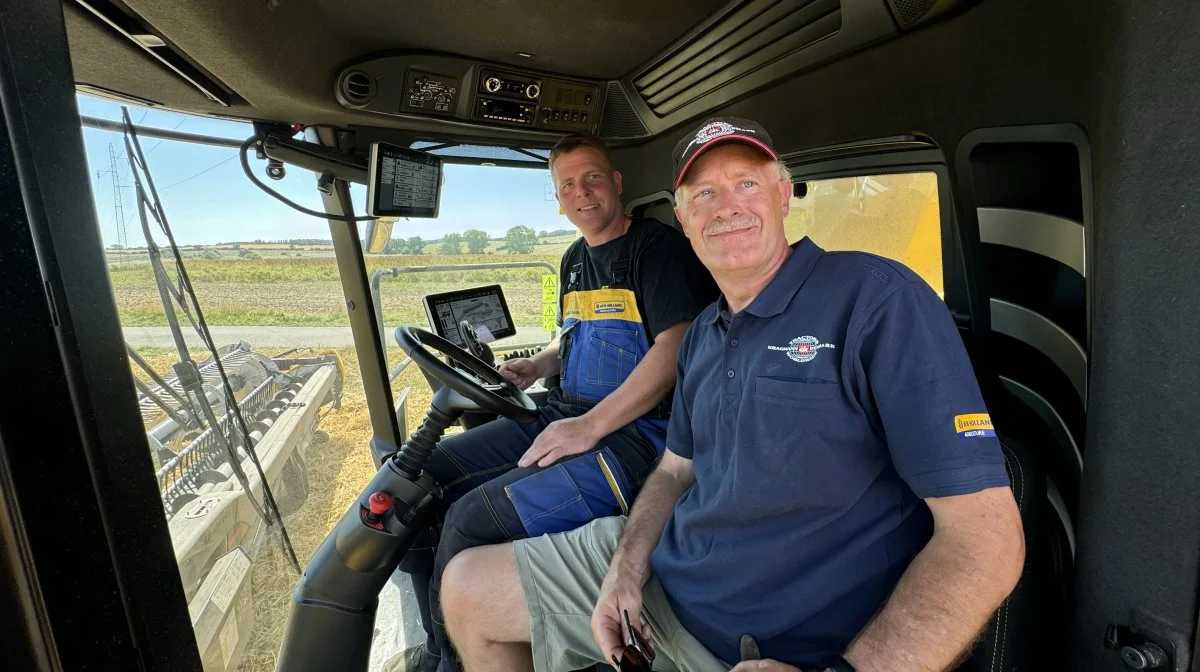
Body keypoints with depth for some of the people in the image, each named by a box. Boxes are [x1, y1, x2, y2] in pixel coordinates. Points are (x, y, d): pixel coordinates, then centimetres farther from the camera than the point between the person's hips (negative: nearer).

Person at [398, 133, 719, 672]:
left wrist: (589, 427, -21)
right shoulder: (575, 259, 18)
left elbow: (676, 350, -18)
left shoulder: (660, 247, -7)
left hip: (636, 428, -8)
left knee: (472, 520, -23)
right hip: (564, 414, 9)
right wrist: (536, 366, 9)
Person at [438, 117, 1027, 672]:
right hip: (655, 577, 7)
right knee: (465, 590, 10)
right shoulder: (701, 334, 7)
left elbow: (987, 535, -19)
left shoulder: (878, 299, -17)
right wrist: (626, 566, -5)